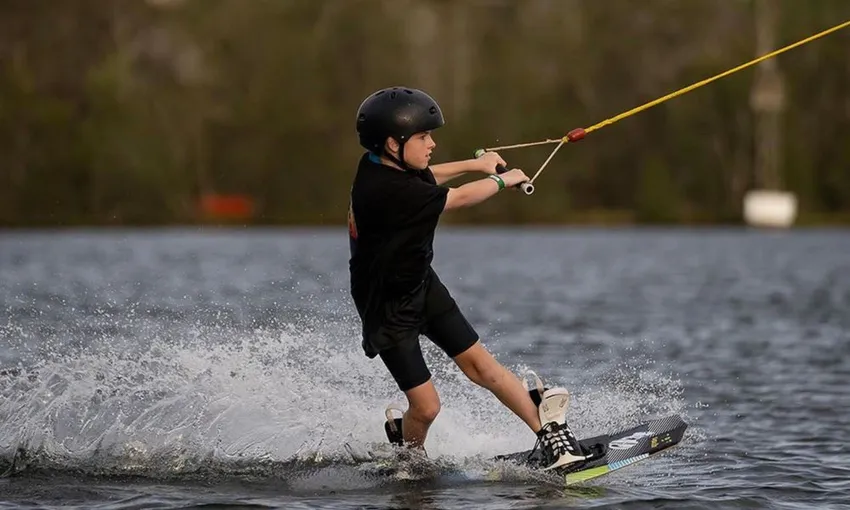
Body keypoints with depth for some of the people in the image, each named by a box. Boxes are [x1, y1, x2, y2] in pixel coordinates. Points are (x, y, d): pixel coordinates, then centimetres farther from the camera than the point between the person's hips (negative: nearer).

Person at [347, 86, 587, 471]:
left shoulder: (382, 165, -7)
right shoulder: (386, 190, -33)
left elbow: (421, 180, 20)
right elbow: (459, 198, -19)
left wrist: (475, 163, 24)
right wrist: (503, 180, -2)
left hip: (422, 284, 8)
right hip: (388, 307, -8)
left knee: (479, 363, -2)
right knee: (426, 406, -6)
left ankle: (547, 430, -5)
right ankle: (410, 455, 23)